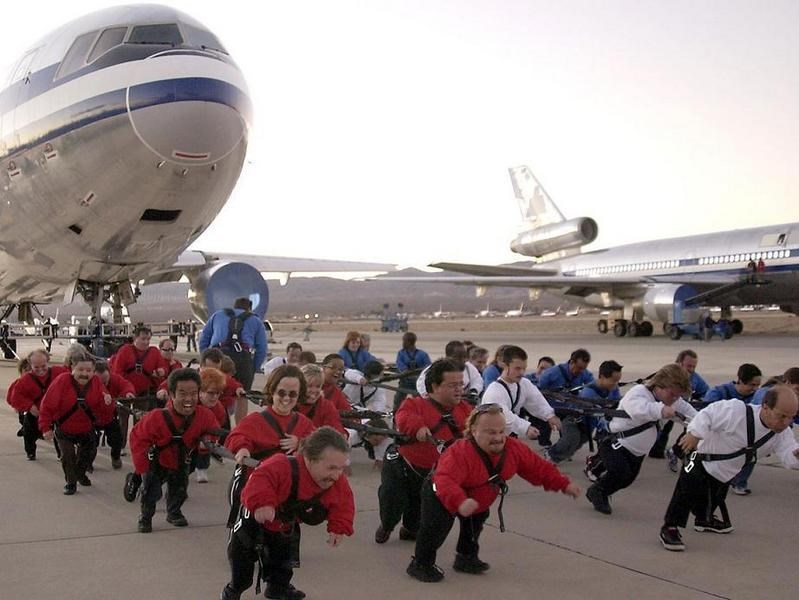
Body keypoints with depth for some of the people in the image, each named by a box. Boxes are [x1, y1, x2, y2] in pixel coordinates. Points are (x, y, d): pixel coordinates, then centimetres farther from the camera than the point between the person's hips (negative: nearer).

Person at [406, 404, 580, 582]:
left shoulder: (514, 449, -22)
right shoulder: (460, 452, -44)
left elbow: (538, 467, -11)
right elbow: (445, 480, -55)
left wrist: (564, 484, -15)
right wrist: (460, 502, -73)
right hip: (440, 496, -7)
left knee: (475, 523, 25)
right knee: (437, 523, -26)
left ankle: (466, 558, 51)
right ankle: (421, 564, -5)